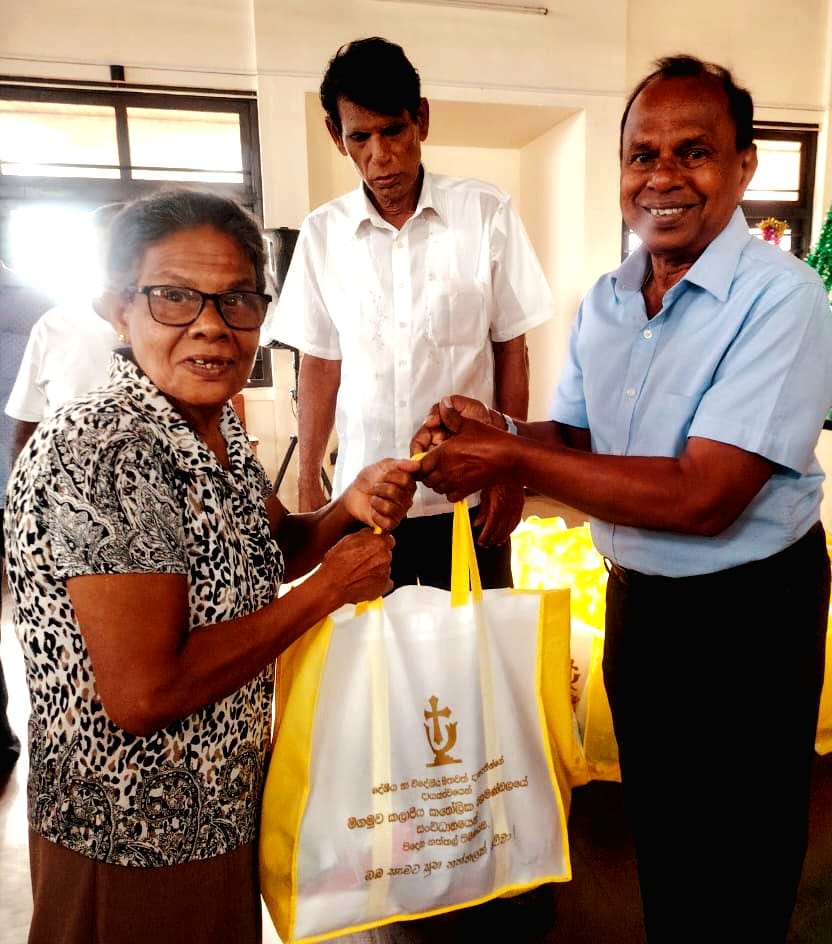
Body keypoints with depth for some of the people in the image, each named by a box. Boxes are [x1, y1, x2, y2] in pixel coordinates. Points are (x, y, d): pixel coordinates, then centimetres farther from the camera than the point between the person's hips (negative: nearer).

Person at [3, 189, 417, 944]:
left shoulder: (217, 425, -2)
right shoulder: (100, 454, -28)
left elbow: (274, 546, 10)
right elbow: (143, 693, -30)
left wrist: (352, 506, -11)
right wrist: (330, 587, -23)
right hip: (136, 844, -7)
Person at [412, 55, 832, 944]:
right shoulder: (604, 301, 1)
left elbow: (703, 497, -29)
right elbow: (575, 438, 4)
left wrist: (511, 461, -28)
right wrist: (498, 433, -17)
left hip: (746, 612, -6)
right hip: (635, 594, 6)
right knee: (654, 822, 27)